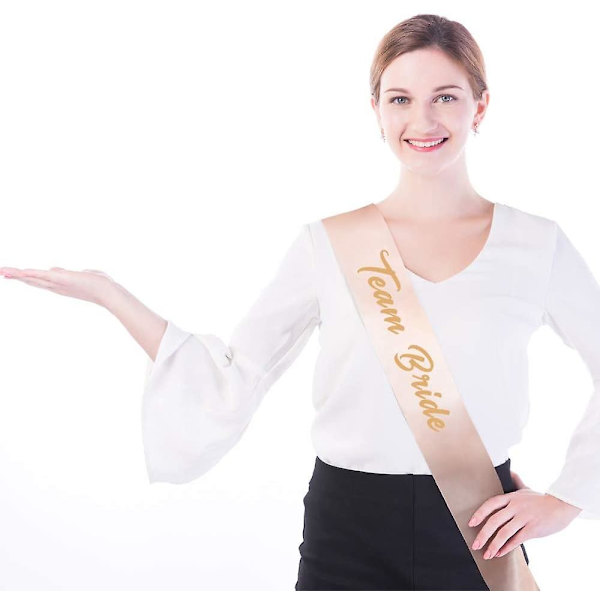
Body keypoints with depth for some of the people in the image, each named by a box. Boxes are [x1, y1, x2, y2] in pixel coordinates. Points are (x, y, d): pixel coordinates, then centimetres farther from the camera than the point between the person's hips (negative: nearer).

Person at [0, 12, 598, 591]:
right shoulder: (326, 245, -1)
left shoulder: (536, 245, -2)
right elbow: (229, 386, -1)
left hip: (479, 534, 0)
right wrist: (107, 292, -4)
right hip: (348, 533, 0)